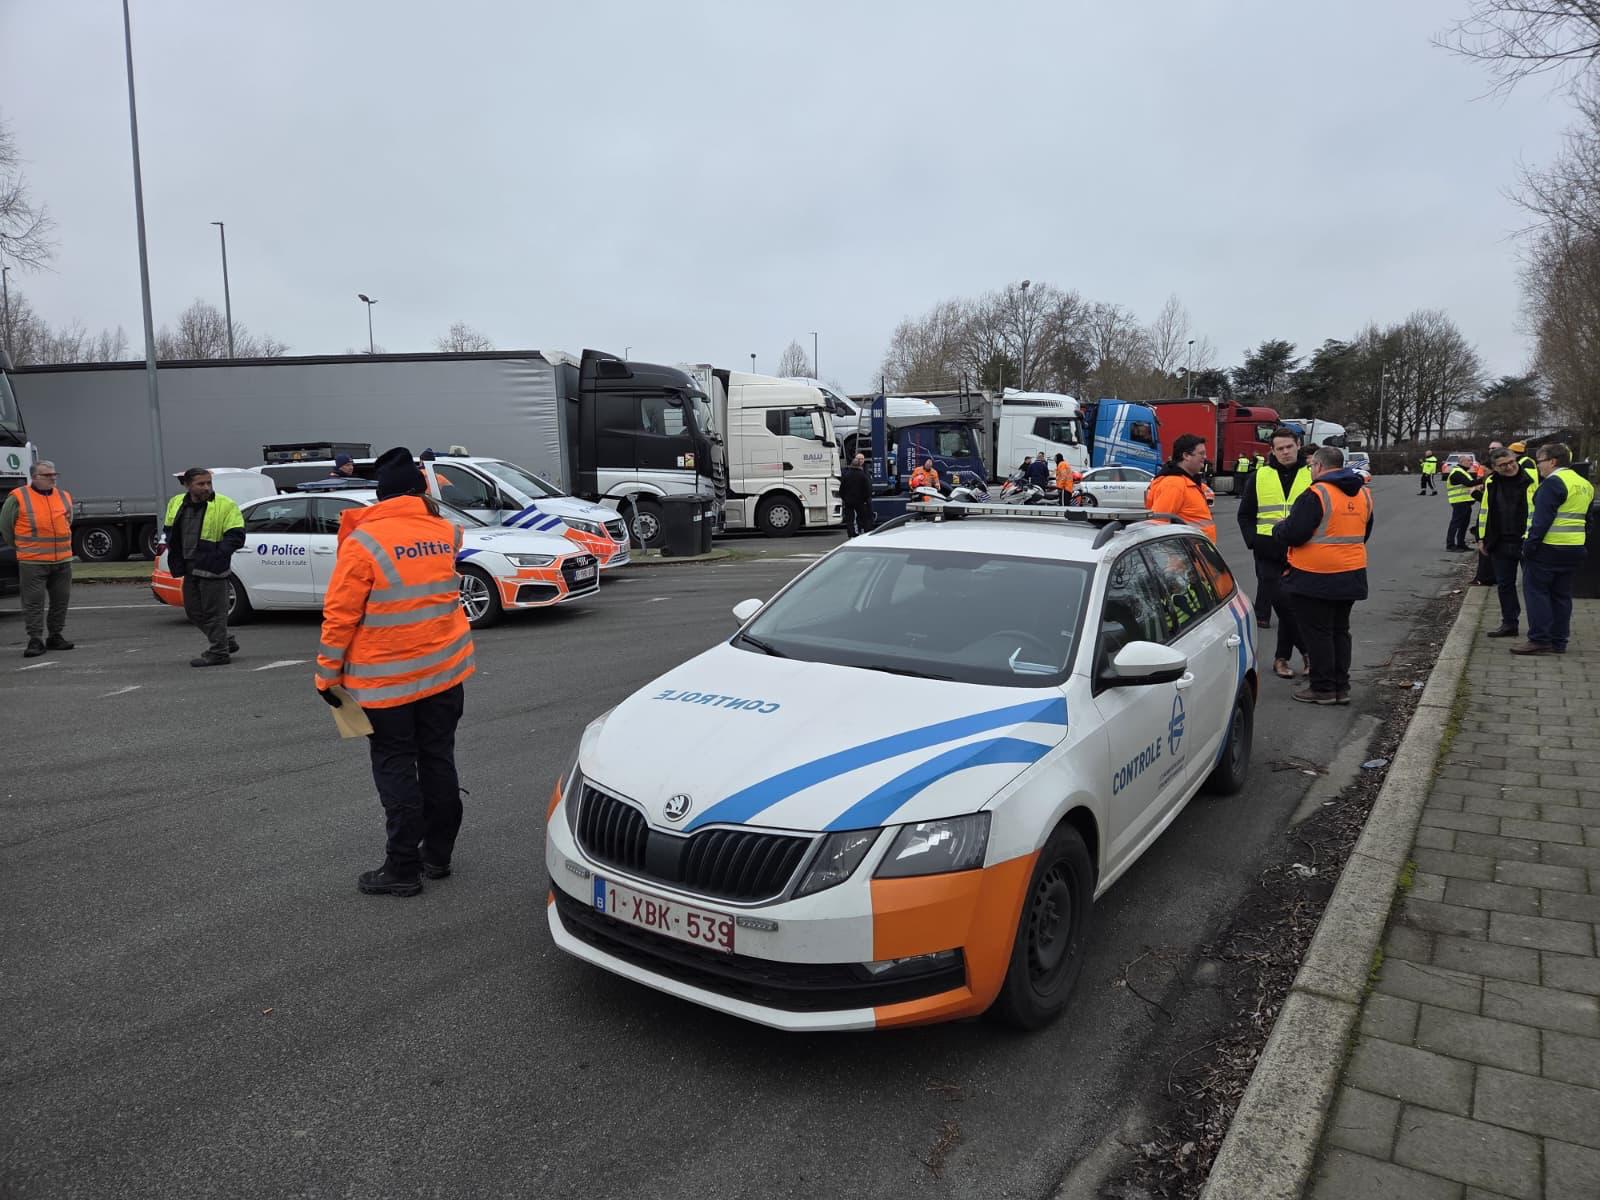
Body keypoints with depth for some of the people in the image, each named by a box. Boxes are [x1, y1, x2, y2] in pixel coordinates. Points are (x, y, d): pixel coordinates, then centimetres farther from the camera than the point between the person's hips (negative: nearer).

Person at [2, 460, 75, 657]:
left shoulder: (64, 496, 11)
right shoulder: (18, 498, -4)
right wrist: (21, 547, 12)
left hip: (62, 561, 5)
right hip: (32, 562, -5)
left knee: (60, 600, 9)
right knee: (34, 602, -3)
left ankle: (55, 636, 21)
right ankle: (35, 640, 1)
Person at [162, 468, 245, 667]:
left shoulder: (225, 506, -9)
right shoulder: (176, 504, 10)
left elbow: (236, 536, -12)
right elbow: (170, 532, 22)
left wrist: (217, 555, -20)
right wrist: (176, 557, 9)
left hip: (212, 568, -7)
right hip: (189, 568, 7)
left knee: (214, 611, -3)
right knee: (194, 611, 14)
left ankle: (218, 653, 5)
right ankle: (225, 642, 27)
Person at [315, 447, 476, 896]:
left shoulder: (362, 541, -11)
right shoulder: (445, 532, 2)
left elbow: (339, 614, -11)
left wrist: (328, 673, -3)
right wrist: (426, 503, 24)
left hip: (385, 679, -4)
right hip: (444, 670, 4)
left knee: (395, 769, 4)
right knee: (438, 760, 13)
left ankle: (403, 869, 9)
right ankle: (437, 855, 24)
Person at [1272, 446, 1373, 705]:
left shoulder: (1316, 495, -18)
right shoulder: (1363, 493, 9)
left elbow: (1292, 534, -20)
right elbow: (1364, 533, 20)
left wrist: (1278, 529, 0)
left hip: (1316, 577, -8)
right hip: (1351, 575, 8)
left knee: (1317, 631, 2)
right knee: (1339, 630, 17)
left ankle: (1323, 688, 7)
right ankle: (1341, 687, 22)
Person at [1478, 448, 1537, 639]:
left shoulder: (1529, 481, -7)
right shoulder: (1491, 484, 8)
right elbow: (1484, 511, 14)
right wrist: (1482, 538, 12)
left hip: (1525, 542, -5)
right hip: (1501, 543, 5)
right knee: (1504, 584, 11)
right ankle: (1509, 623, 21)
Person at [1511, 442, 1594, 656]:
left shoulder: (1553, 482, -14)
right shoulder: (1585, 484, 16)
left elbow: (1542, 519, -19)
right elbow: (1586, 519, 20)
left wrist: (1529, 546, -17)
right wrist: (1577, 541, 23)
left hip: (1548, 548, -9)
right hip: (1574, 549, 9)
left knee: (1536, 591, -2)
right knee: (1561, 595, 12)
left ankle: (1539, 640, -5)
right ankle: (1558, 642, 15)